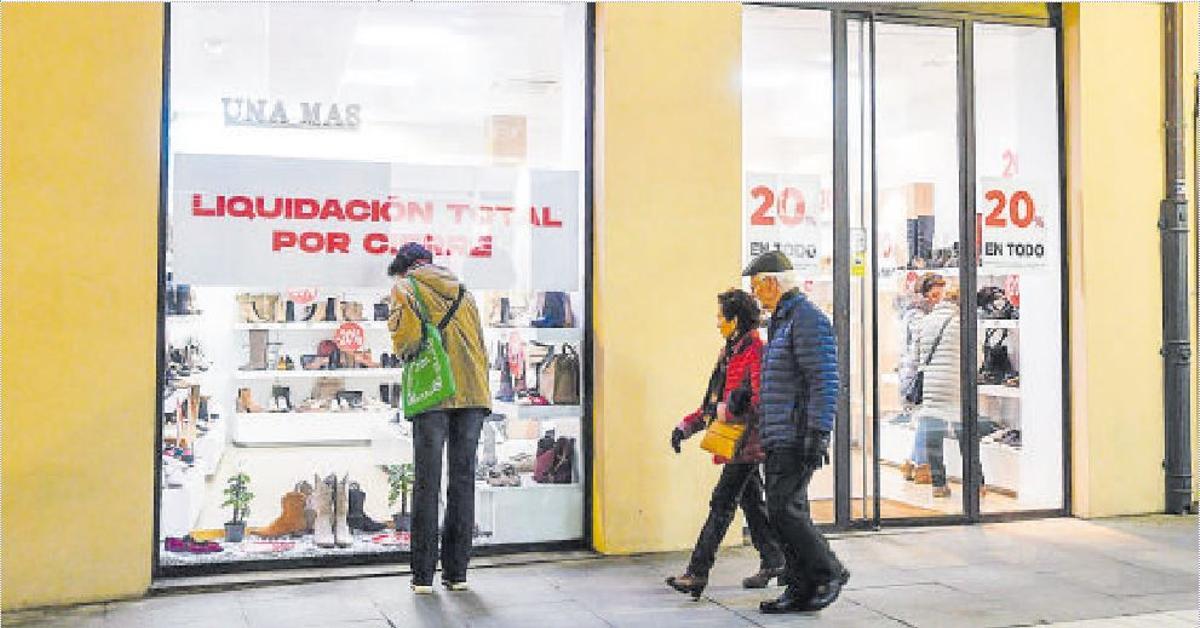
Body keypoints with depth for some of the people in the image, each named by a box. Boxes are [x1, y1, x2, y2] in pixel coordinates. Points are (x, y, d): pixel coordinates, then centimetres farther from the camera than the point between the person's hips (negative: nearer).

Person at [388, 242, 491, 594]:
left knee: (427, 483, 1)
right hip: (473, 394, 4)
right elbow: (480, 348, 17)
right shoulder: (463, 291, 21)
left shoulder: (406, 288, 6)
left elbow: (407, 333, -10)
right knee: (463, 480, 7)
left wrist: (405, 352, 11)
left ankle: (423, 575, 3)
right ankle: (457, 572, 10)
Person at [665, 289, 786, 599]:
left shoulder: (755, 352, -14)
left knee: (722, 503, -10)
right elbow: (714, 401, 22)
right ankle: (773, 561, 27)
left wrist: (730, 410, -19)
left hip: (747, 442, -10)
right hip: (737, 442, 10)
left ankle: (698, 573, -11)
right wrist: (687, 426, 16)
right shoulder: (729, 352, 16)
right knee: (751, 502, 16)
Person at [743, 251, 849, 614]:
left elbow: (825, 380, -19)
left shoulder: (808, 319, -11)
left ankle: (829, 573, 2)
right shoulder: (780, 321, 20)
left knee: (784, 510, -13)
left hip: (797, 438, -10)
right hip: (778, 439, 10)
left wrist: (818, 433, -23)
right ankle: (802, 589, 14)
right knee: (784, 512, 9)